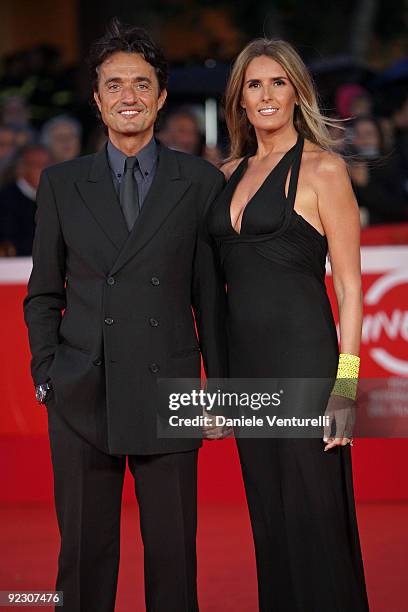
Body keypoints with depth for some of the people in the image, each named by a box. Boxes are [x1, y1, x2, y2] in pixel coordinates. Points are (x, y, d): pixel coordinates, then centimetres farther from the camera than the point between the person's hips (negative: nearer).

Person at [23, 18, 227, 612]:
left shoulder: (201, 182, 5)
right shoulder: (61, 184, 9)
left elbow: (210, 293, 6)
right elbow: (43, 294, 12)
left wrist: (220, 386, 3)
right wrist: (46, 378, 2)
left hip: (167, 396, -1)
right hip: (81, 400, 1)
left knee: (173, 558, 3)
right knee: (84, 557, 5)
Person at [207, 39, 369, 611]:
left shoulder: (322, 167, -4)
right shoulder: (231, 174, 15)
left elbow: (349, 283, -7)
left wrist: (345, 383, -15)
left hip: (303, 358, -6)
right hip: (247, 364, 6)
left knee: (314, 519, -4)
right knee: (269, 520, 11)